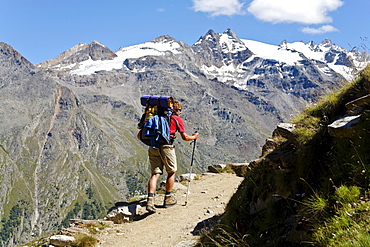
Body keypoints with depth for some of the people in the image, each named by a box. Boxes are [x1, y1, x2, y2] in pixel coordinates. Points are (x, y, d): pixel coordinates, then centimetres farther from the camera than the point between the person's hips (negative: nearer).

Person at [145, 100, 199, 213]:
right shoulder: (177, 119, 7)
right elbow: (184, 137, 8)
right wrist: (194, 137, 26)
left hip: (153, 146, 5)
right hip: (166, 146, -5)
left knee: (155, 174, 3)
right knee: (172, 172, 14)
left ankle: (150, 200, -11)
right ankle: (168, 198, 20)